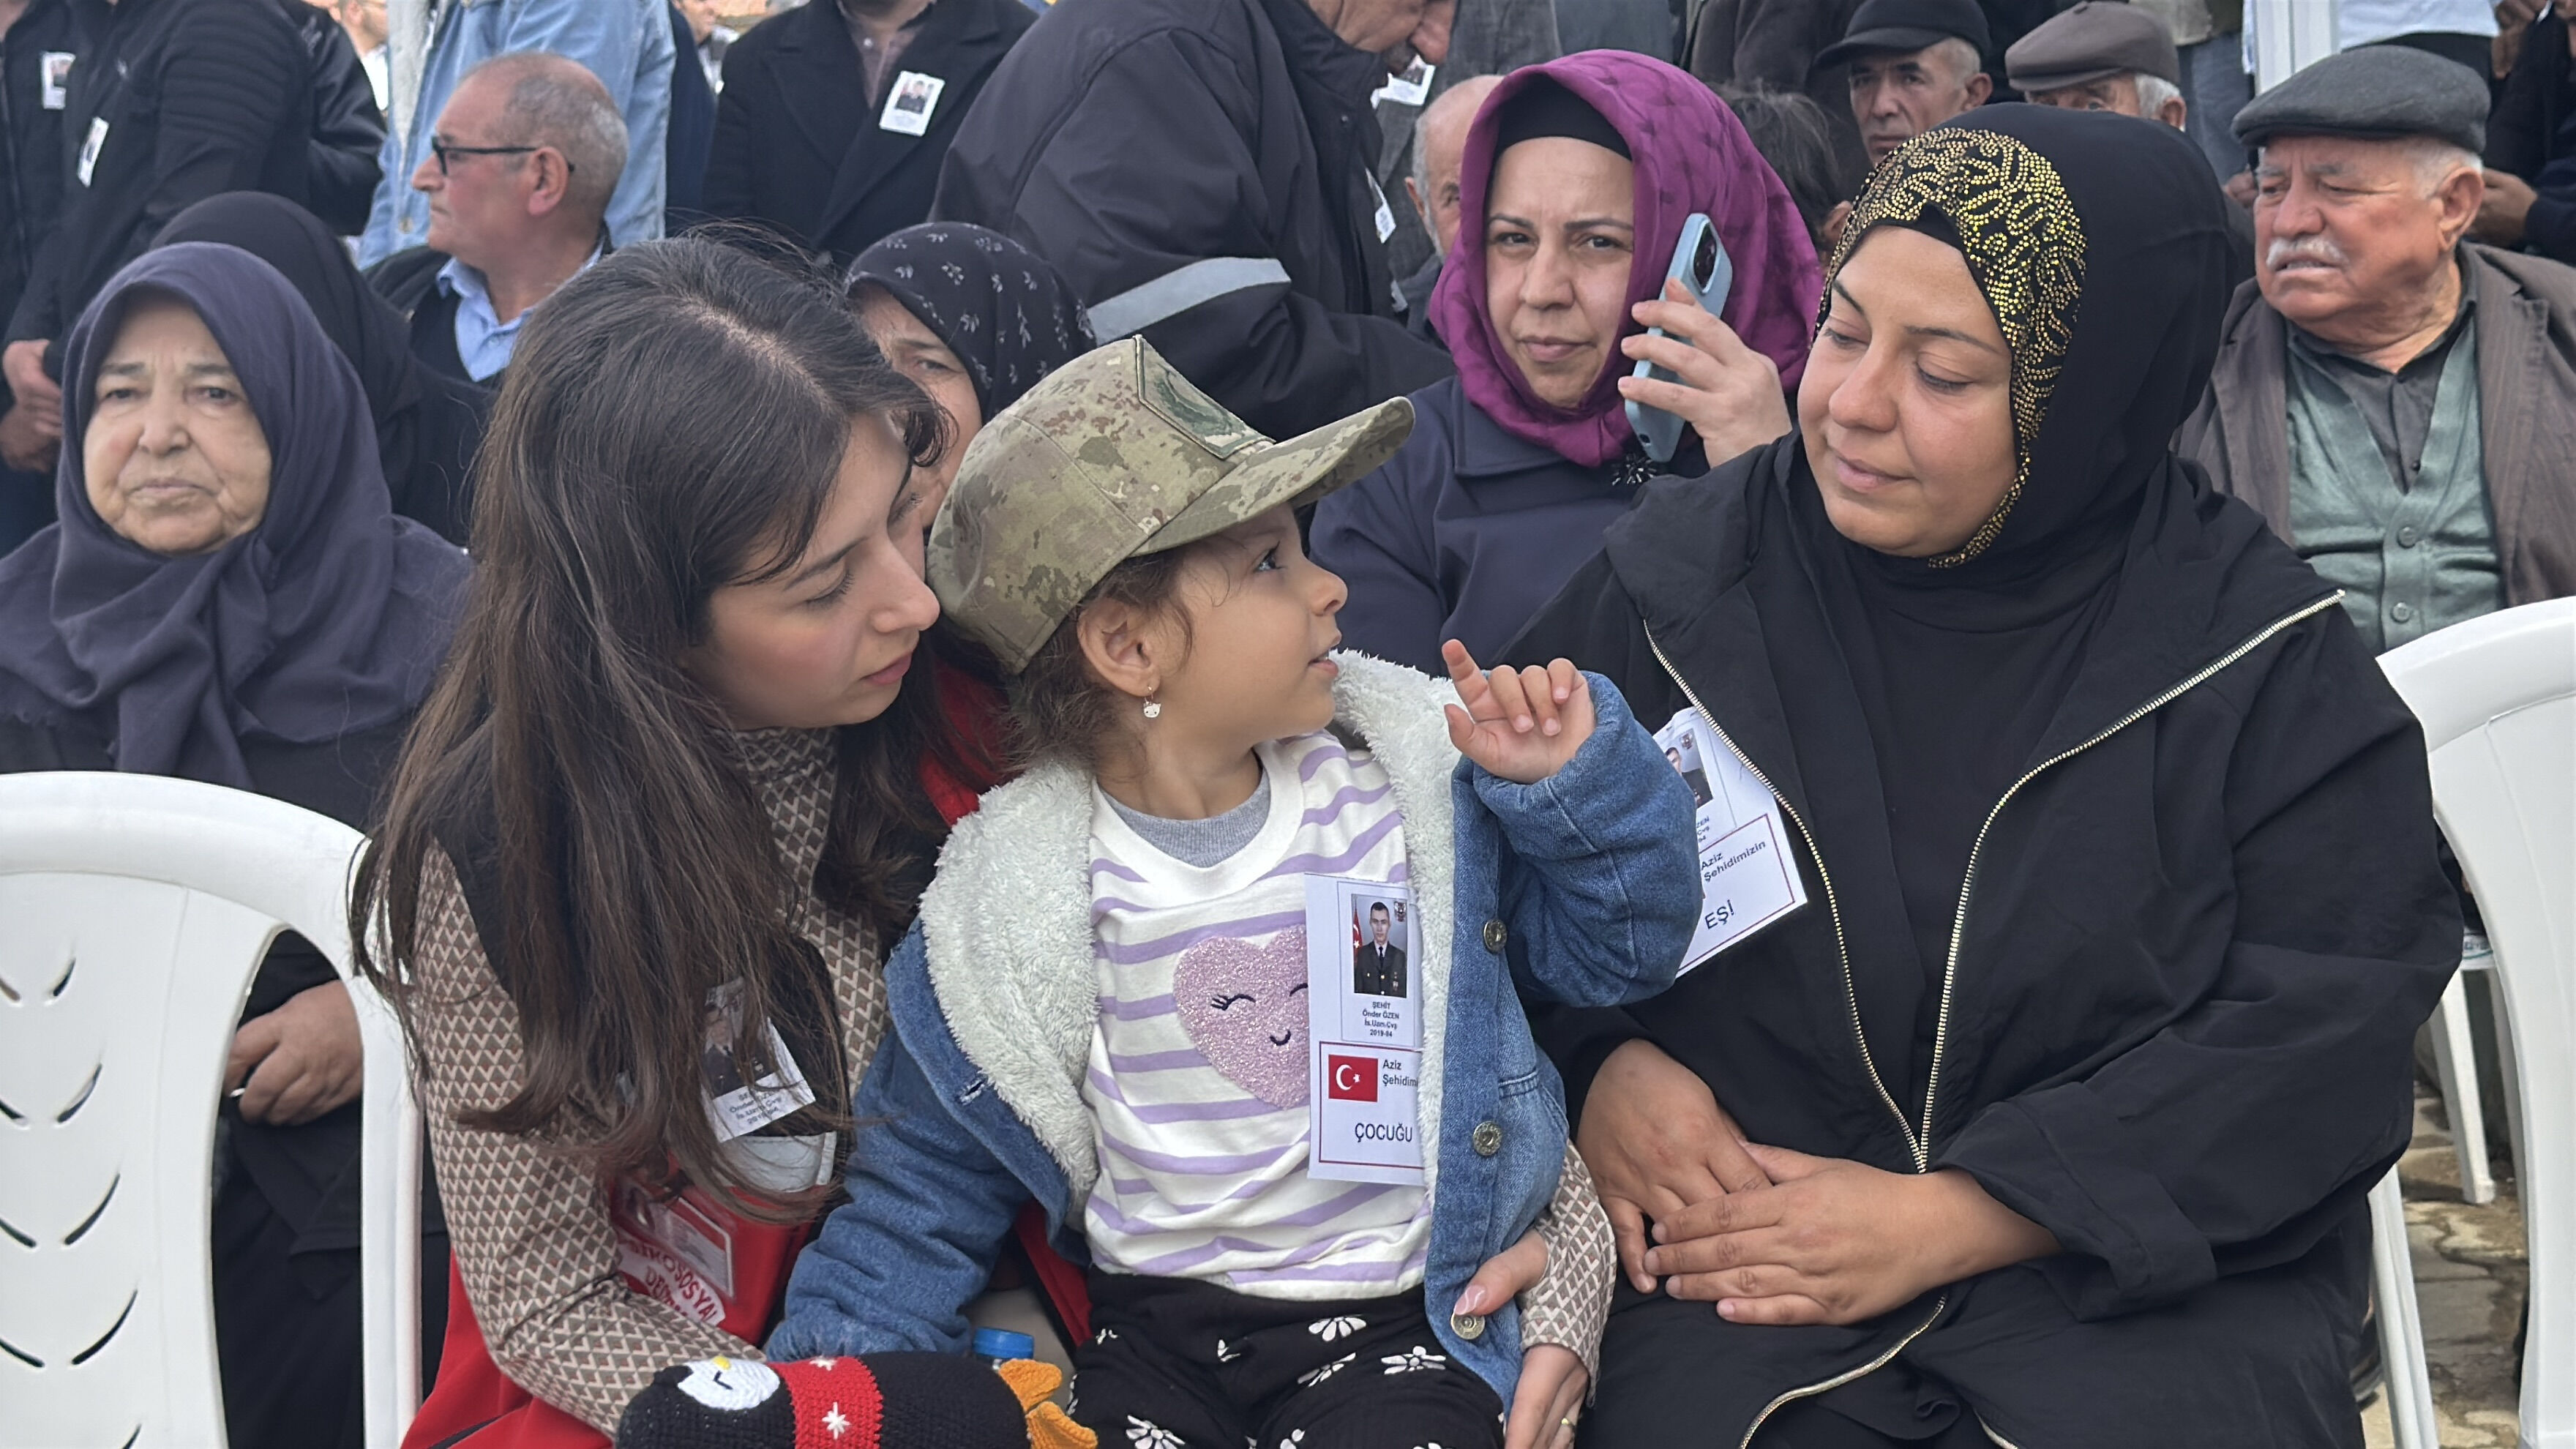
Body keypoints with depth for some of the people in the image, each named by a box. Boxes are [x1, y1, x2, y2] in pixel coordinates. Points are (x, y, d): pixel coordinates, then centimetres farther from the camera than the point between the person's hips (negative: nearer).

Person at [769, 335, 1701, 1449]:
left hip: (1402, 1324, 0)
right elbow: (927, 1185, 3)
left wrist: (1576, 782, -8)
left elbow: (1611, 948, 8)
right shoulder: (1007, 905, -7)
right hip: (1149, 1333, 0)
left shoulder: (1422, 773, -3)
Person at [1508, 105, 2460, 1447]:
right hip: (1732, 1246, 1)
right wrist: (1592, 1065, -13)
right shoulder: (1679, 581, 3)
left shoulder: (2263, 659, -3)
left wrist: (1943, 1220, -13)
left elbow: (2325, 1028, -7)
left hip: (2149, 1273, 0)